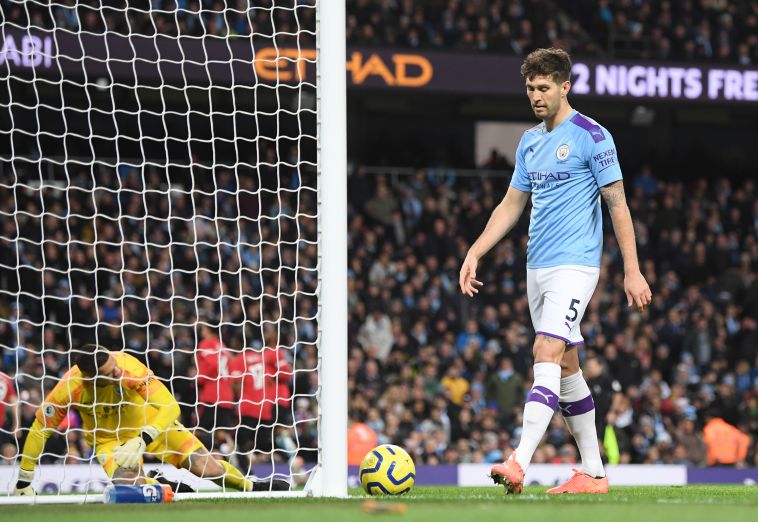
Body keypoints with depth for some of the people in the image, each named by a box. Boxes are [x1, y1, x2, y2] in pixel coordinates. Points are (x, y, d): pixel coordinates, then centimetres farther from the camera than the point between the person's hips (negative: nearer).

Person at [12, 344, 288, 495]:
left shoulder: (129, 366, -34)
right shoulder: (70, 388, -30)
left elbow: (170, 407, -36)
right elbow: (39, 429, -18)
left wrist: (140, 442, -49)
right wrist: (24, 481, -16)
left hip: (151, 424, 0)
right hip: (109, 438, 0)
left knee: (207, 468, -7)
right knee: (128, 484, -30)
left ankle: (252, 487, 21)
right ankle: (162, 486, 2)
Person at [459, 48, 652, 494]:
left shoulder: (591, 137, -7)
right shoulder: (530, 142, 14)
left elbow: (618, 204, -9)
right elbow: (511, 205, 20)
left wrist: (633, 271, -12)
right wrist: (475, 253, 11)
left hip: (575, 265, -8)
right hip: (538, 268, 8)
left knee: (548, 353, -20)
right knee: (567, 366, 10)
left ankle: (519, 465, -31)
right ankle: (593, 472, 17)